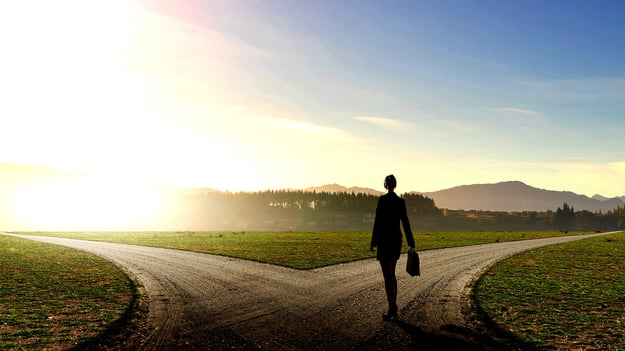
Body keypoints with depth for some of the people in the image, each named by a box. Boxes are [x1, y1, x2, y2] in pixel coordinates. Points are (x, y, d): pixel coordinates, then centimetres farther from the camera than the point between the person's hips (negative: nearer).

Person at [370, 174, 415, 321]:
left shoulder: (382, 200, -12)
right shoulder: (401, 201, 6)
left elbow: (377, 222, -13)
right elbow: (406, 223, 9)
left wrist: (373, 242, -7)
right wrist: (411, 243, 15)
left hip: (385, 239, -6)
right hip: (397, 239, 6)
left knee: (388, 276, -2)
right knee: (391, 274, 17)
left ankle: (392, 310, 0)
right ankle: (393, 307, 20)